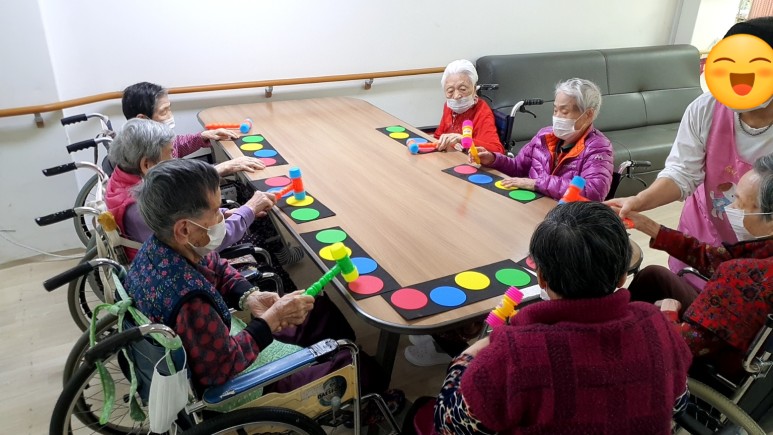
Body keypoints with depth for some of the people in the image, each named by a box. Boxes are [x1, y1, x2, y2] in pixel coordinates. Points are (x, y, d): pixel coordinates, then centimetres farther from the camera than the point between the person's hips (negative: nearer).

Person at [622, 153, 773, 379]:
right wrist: (646, 225, -4)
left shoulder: (748, 276, -40)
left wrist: (669, 312, -11)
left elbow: (681, 346, -34)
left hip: (718, 365, -7)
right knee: (653, 274, 16)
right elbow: (713, 259, -3)